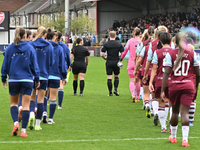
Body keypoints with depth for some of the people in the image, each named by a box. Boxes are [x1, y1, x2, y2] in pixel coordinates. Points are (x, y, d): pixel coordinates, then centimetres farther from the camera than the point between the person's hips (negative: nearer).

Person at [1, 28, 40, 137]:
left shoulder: (10, 48, -1)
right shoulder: (30, 49, -4)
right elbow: (34, 66, 1)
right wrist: (37, 79, 12)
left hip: (13, 80, 1)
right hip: (27, 80, -1)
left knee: (14, 103, 17)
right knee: (26, 105, 3)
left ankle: (16, 123, -7)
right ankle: (23, 130, -1)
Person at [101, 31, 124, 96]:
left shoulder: (106, 44, -4)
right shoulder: (119, 45, -1)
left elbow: (102, 54, -5)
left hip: (109, 62, -1)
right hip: (116, 62, 1)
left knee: (109, 78, 2)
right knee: (116, 77, 17)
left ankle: (110, 92, 2)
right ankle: (115, 89, 2)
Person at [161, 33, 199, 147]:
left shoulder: (170, 54, -3)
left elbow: (166, 73, -9)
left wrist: (163, 90, -7)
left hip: (174, 85, 1)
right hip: (188, 86, -1)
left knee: (175, 111, 17)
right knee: (184, 112, -3)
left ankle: (173, 137, 31)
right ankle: (185, 139, -15)